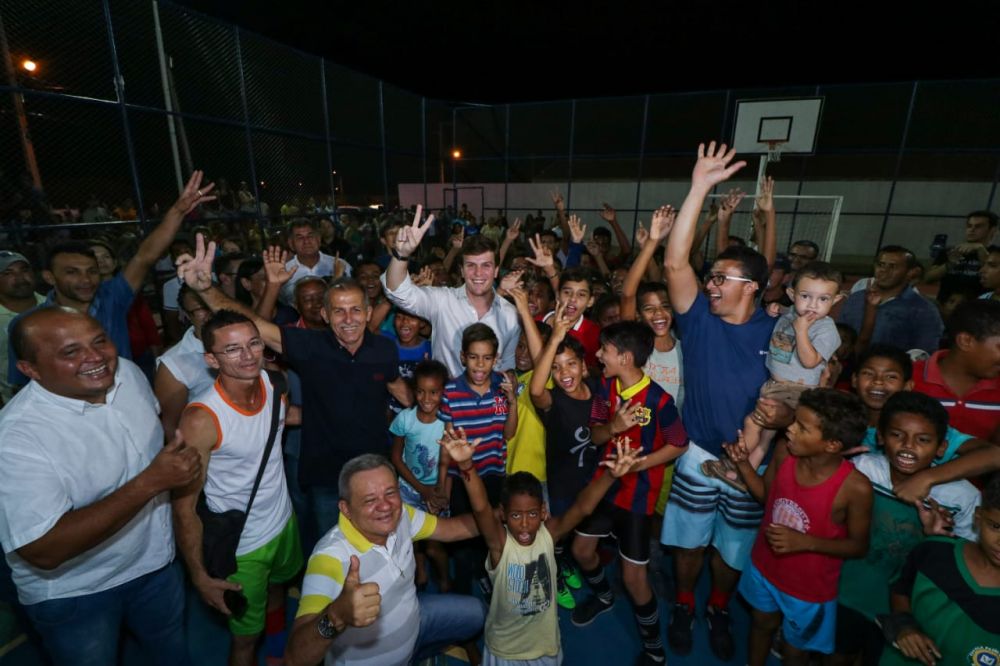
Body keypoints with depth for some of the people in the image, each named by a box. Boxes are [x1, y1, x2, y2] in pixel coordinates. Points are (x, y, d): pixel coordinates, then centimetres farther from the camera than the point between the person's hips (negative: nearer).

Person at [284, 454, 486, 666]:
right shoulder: (330, 558, -35)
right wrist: (337, 616, -60)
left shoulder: (399, 514, -16)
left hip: (410, 620, 6)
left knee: (476, 613, 14)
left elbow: (451, 528, -4)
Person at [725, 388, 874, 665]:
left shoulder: (856, 487, -31)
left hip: (809, 588, -3)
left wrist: (805, 542, -30)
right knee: (762, 624, 31)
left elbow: (859, 546, -16)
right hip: (765, 567, 4)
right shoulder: (784, 454, -20)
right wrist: (743, 463, -19)